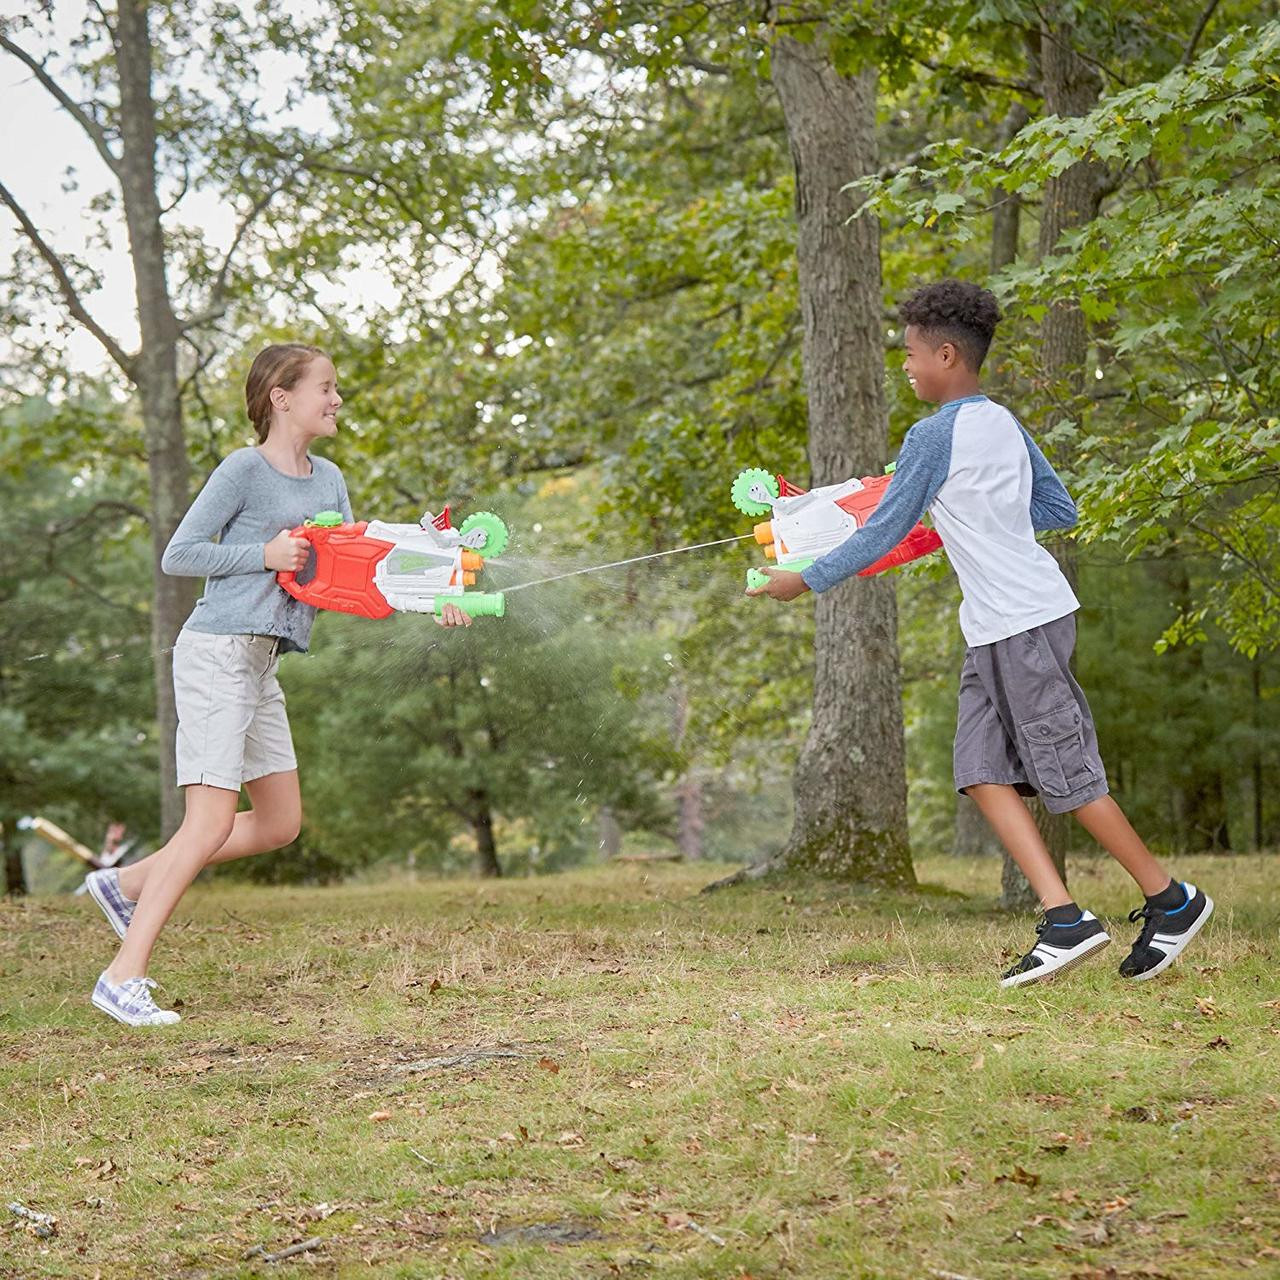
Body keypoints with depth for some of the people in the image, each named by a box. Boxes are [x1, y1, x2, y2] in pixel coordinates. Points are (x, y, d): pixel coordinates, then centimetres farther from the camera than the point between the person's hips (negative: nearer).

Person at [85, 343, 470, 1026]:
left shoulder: (328, 480, 15)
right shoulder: (243, 470, -8)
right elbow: (178, 555, -8)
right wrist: (264, 554, -16)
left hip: (260, 663, 9)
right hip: (217, 653, -9)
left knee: (279, 823, 9)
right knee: (212, 821, -14)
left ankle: (127, 883, 19)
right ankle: (123, 976, -10)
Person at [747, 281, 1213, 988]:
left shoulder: (933, 436, -13)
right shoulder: (1004, 422, 13)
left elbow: (882, 533, -8)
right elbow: (1061, 510, 19)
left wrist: (804, 580, 3)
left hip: (1023, 621, -9)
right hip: (995, 628, 9)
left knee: (1067, 775, -3)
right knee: (983, 770, 3)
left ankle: (1170, 899, 10)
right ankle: (1064, 921, -1)